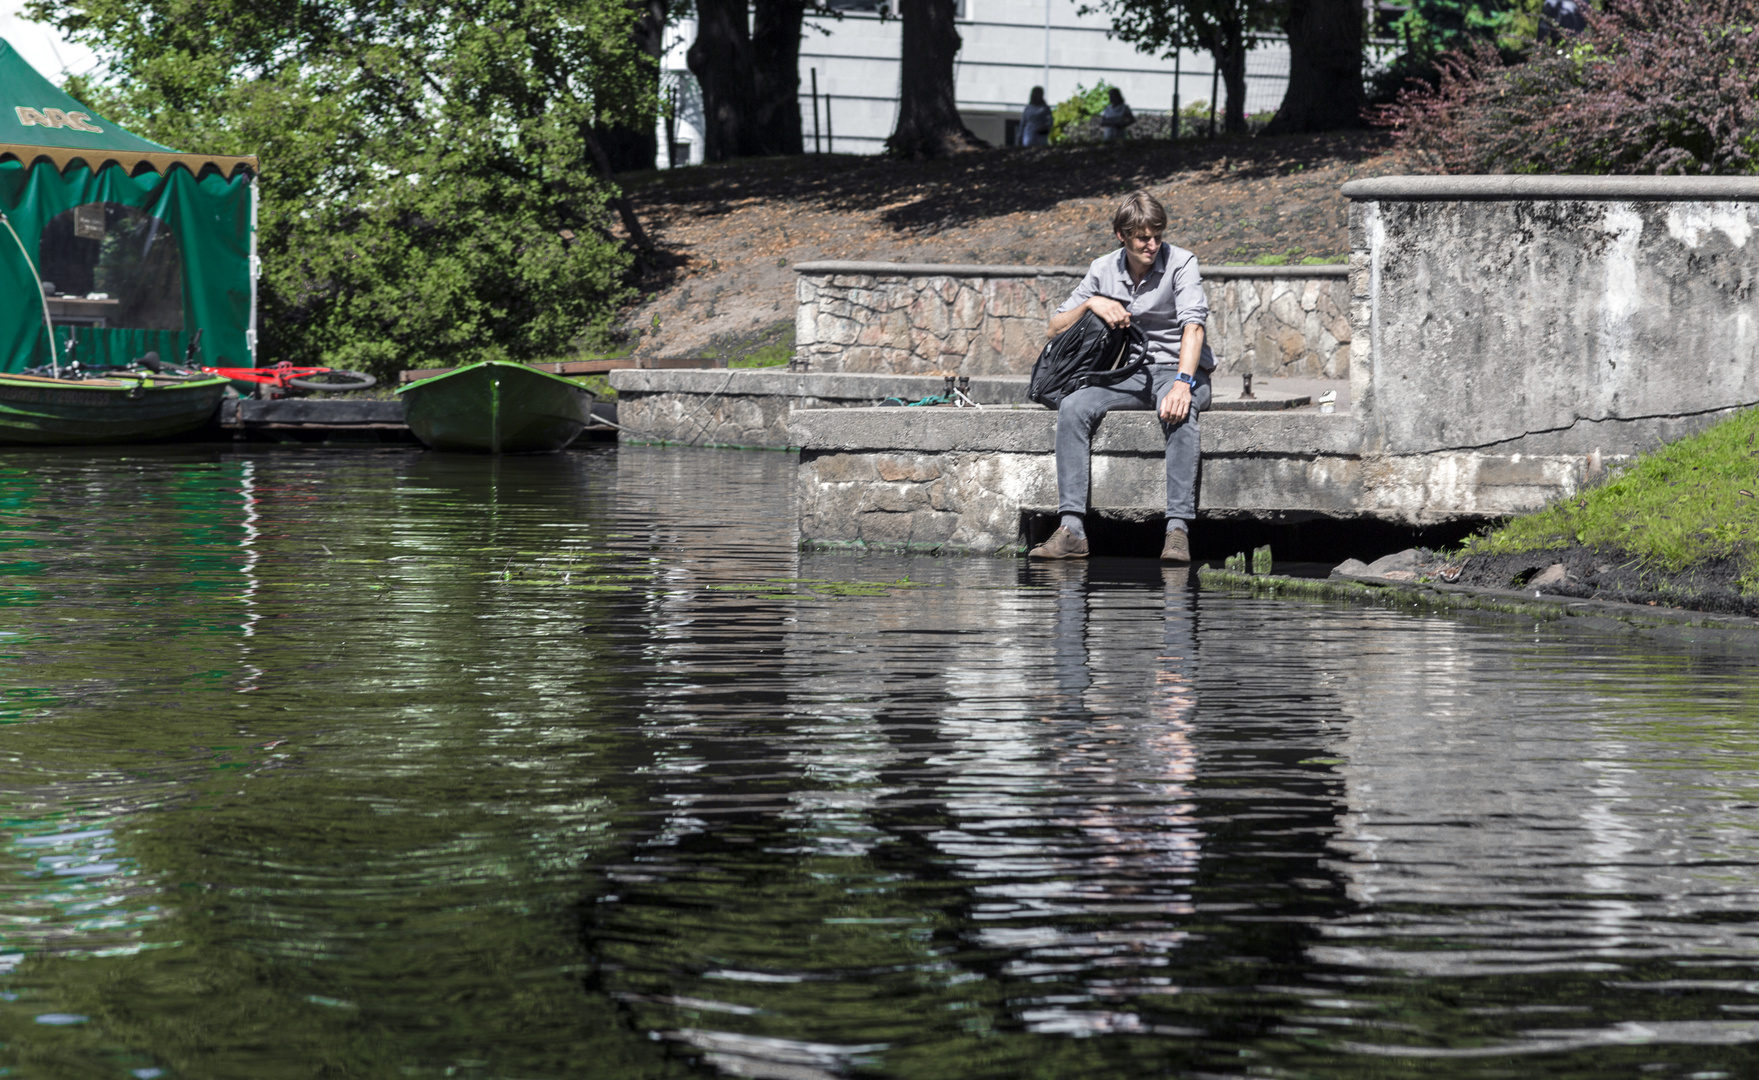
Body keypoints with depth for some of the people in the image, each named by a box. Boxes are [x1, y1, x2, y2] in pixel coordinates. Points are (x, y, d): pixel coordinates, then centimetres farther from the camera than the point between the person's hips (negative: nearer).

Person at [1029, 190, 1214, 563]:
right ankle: (1072, 529, -31)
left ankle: (1178, 528, -42)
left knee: (1179, 414, -39)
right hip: (1129, 373, 4)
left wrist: (1182, 383, -38)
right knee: (1072, 408, -25)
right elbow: (1054, 330, 9)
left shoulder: (1180, 263, -7)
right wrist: (1091, 303, -10)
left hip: (1178, 368, -4)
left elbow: (1193, 326, -22)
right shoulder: (1103, 270, 6)